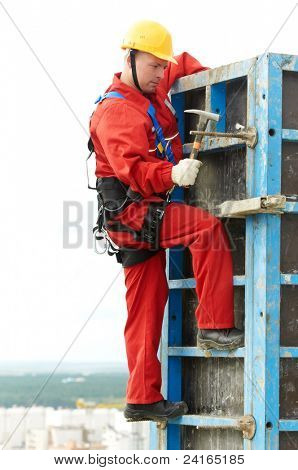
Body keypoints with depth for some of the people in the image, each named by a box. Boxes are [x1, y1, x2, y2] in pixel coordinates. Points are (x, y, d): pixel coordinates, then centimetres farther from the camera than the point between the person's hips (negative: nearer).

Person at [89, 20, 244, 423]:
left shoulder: (152, 94, 16)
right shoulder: (116, 111, -13)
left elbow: (182, 64, 35)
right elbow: (133, 168, -27)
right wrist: (172, 174, -42)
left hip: (148, 215, 9)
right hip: (133, 212, -9)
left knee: (147, 309, 7)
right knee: (207, 226, -27)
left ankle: (143, 399, 9)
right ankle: (214, 326, -26)